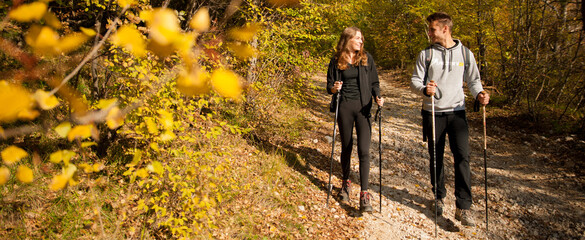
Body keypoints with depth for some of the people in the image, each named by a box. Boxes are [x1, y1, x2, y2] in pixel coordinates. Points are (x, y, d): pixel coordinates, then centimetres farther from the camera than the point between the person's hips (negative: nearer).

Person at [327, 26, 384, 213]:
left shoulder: (367, 58, 6)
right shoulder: (336, 61, 3)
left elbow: (374, 82, 9)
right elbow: (330, 86, 6)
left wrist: (377, 97, -9)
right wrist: (334, 88, -17)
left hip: (363, 107, 0)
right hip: (344, 107, 0)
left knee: (364, 150, -9)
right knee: (346, 147, 11)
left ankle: (364, 194, -5)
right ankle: (345, 183, 32)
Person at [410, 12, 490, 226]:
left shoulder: (465, 53, 4)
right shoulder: (426, 54, 3)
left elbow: (473, 80, 10)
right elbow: (415, 80, 1)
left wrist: (479, 93, -11)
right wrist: (424, 89, -21)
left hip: (457, 112, 0)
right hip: (433, 113, 1)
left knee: (462, 156, -10)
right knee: (436, 157, 9)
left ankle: (463, 207, -3)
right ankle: (439, 197, 28)